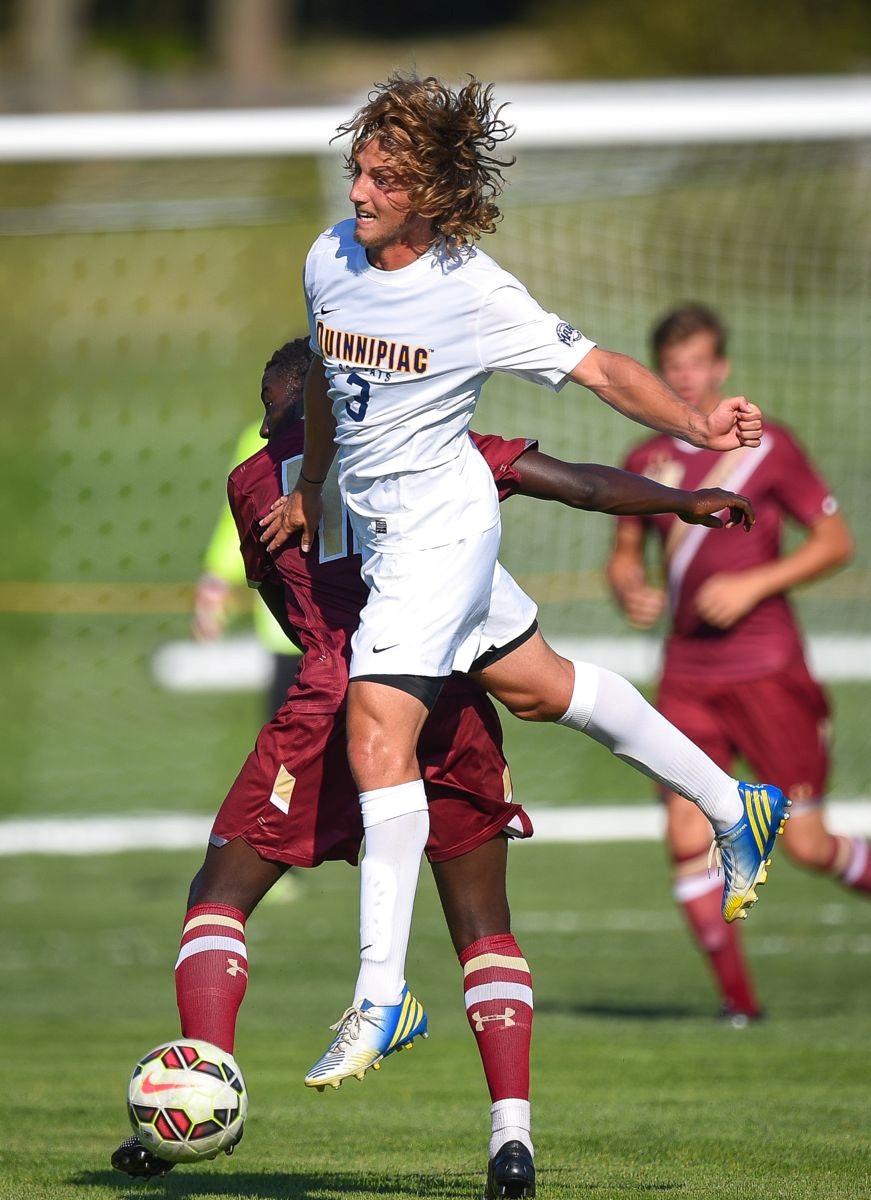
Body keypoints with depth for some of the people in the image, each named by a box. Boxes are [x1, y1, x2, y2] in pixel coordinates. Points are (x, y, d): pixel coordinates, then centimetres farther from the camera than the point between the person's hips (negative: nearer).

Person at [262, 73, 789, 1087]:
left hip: (436, 525, -8)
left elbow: (599, 369, -16)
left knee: (377, 731, -18)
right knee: (536, 686, 21)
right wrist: (308, 488, 25)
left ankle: (381, 994, -15)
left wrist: (695, 426, -32)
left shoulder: (477, 297, -21)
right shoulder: (329, 259, -4)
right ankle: (734, 807, 39)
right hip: (379, 523, 8)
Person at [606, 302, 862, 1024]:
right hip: (688, 677, 4)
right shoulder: (648, 463, 8)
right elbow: (626, 552, 21)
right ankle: (737, 997, 0)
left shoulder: (767, 447, -4)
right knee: (689, 838, -9)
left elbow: (837, 541, -3)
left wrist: (753, 585, -14)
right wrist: (632, 591, -2)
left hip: (766, 668, -3)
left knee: (807, 845, -5)